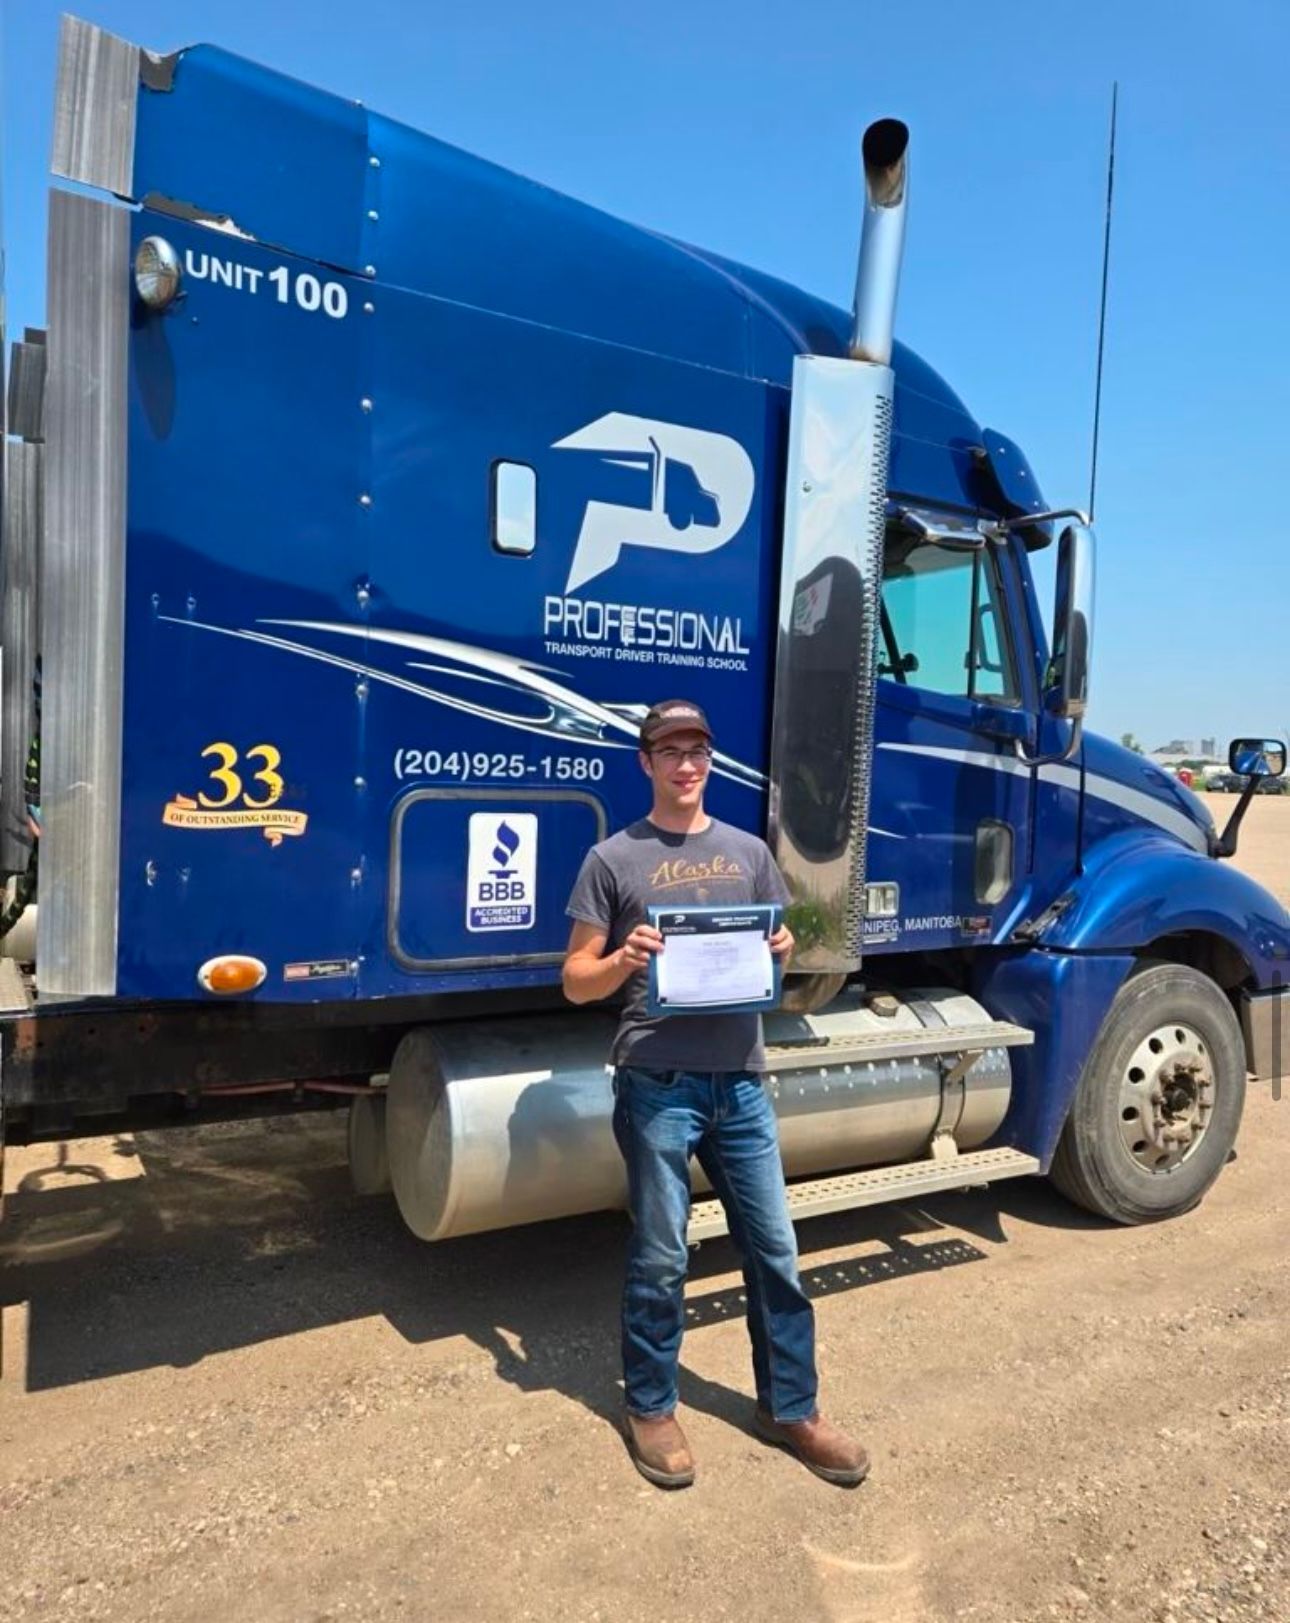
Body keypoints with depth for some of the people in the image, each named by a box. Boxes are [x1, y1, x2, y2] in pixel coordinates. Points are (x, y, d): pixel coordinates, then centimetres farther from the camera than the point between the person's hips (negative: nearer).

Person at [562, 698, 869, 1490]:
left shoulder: (749, 851, 10)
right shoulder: (614, 858, -1)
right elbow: (578, 981, 0)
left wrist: (782, 949, -6)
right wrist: (625, 959, -21)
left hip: (742, 1081, 4)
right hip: (658, 1086, -3)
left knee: (775, 1249, 11)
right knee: (660, 1258, 8)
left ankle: (791, 1409, 30)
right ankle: (651, 1408, 29)